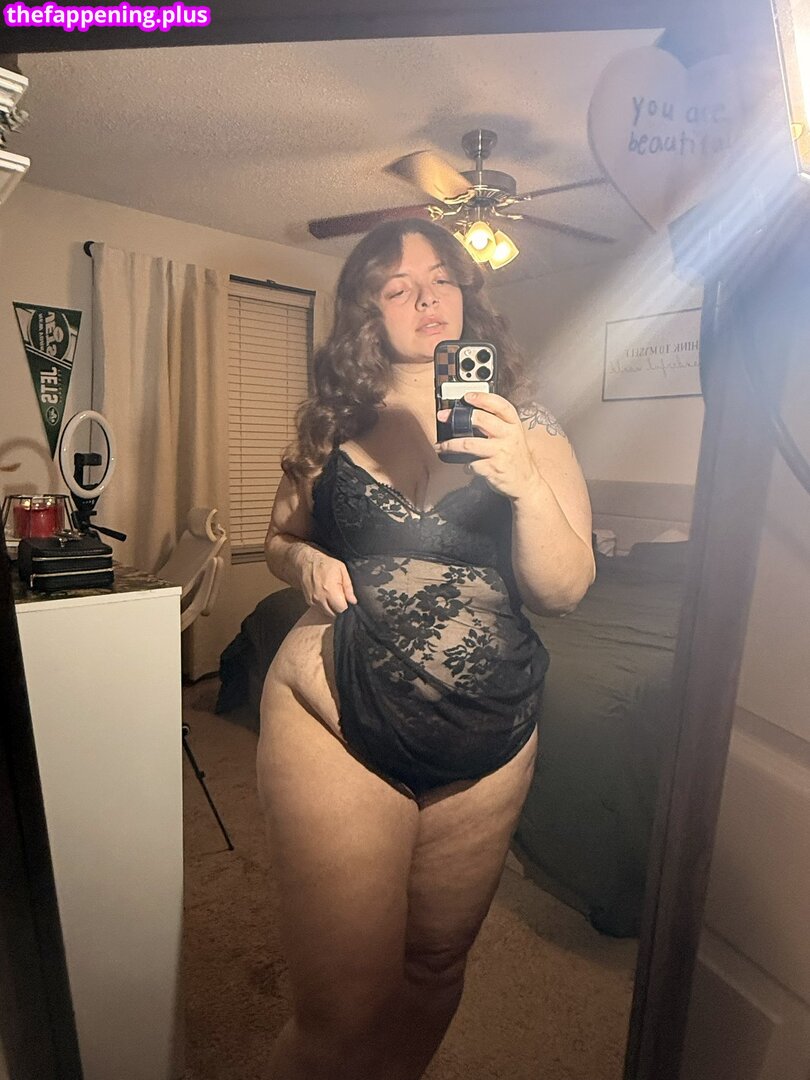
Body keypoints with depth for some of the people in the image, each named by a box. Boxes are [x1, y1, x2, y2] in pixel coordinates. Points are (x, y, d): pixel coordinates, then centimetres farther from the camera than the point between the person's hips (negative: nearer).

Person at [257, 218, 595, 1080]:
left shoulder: (524, 424, -1)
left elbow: (564, 591, -8)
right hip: (336, 724, -1)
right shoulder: (330, 422, 2)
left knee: (438, 965, 23)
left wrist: (526, 481, -25)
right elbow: (279, 538, 13)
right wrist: (304, 562, -9)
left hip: (489, 742, 2)